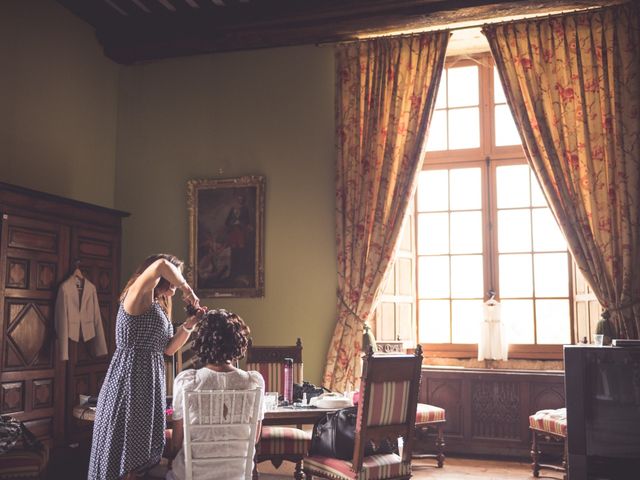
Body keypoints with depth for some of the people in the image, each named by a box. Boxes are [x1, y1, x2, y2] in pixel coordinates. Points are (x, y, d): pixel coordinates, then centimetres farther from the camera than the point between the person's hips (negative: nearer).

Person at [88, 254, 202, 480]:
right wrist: (187, 289, -16)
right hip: (130, 379, -9)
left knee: (142, 449, 11)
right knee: (124, 449, -2)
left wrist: (189, 325, 6)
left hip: (150, 381, 9)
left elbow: (168, 349, 17)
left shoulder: (158, 306, 18)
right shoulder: (138, 296, -9)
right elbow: (161, 265, -28)